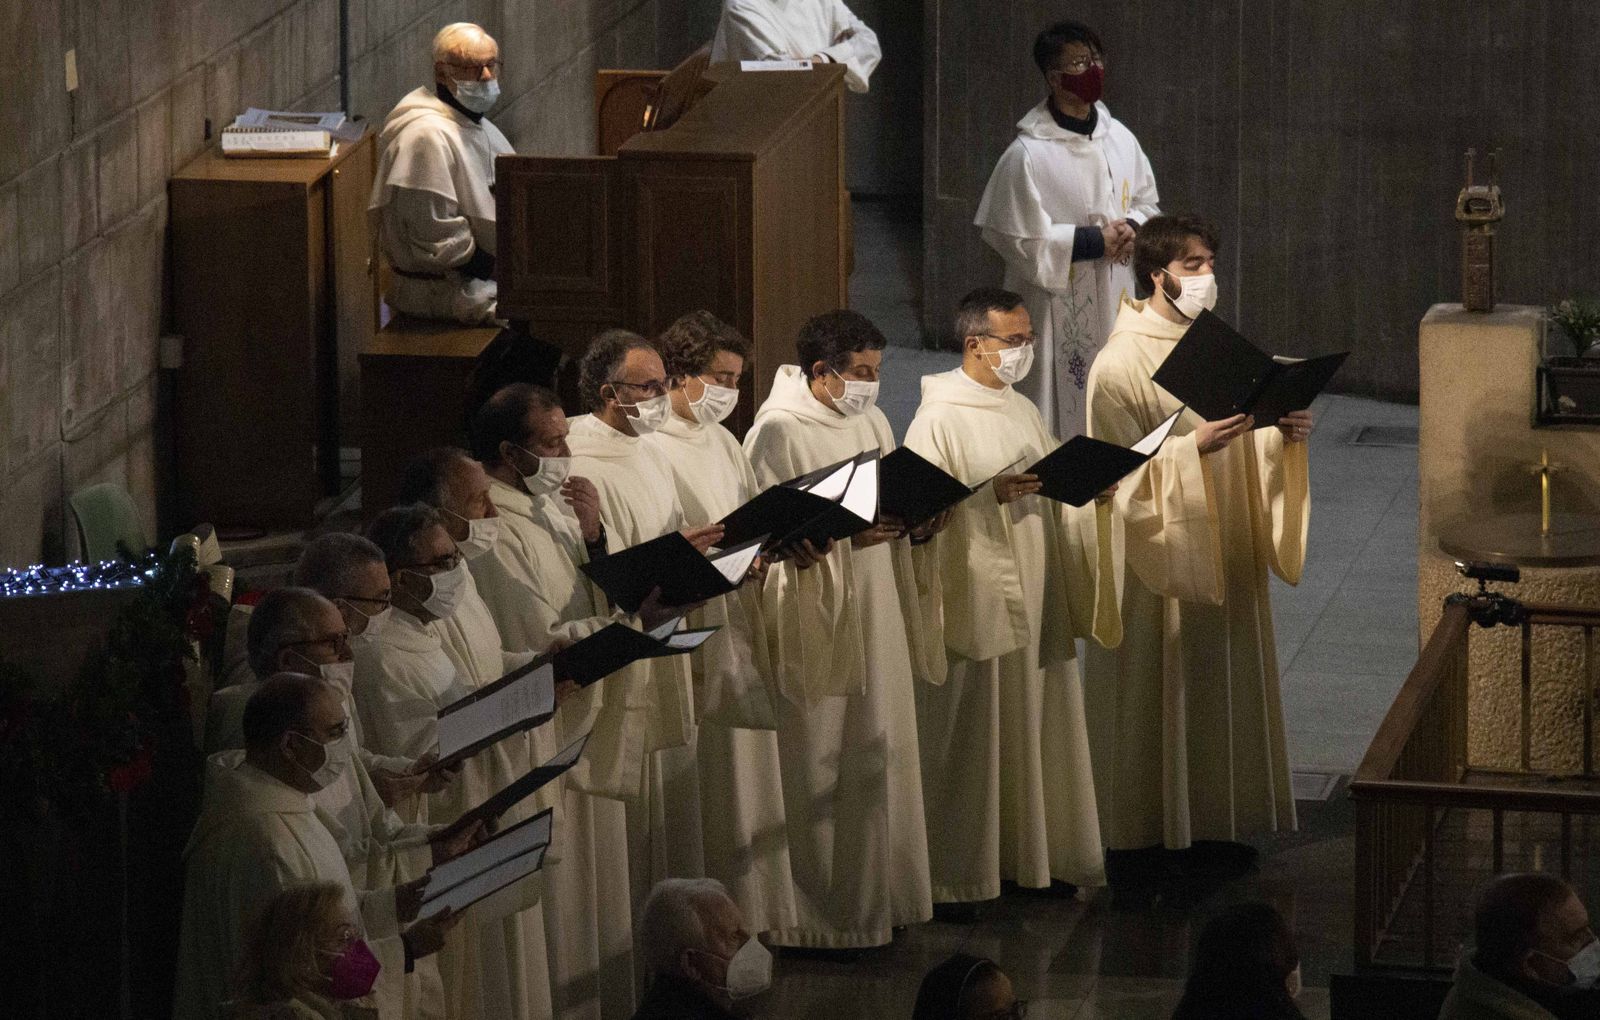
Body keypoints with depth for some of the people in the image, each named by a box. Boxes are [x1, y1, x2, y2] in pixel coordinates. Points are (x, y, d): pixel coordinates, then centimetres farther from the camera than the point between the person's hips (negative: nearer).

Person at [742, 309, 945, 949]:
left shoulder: (870, 422, 12)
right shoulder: (779, 431, -12)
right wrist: (847, 533, -26)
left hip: (875, 616, 8)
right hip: (811, 621, -8)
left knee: (875, 758, 11)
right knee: (814, 768, -2)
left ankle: (872, 893, 21)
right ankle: (813, 912, 5)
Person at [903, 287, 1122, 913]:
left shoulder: (1023, 412, 14)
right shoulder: (939, 420, -10)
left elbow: (1054, 502, 19)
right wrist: (992, 495, -27)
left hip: (1035, 600, 8)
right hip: (974, 601, -7)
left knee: (1037, 731, 10)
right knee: (969, 741, -3)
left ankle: (1034, 857, 20)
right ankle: (956, 877, 4)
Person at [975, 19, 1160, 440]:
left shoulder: (1119, 138, 4)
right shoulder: (1027, 154, -15)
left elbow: (1146, 202, 17)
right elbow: (1011, 235, -14)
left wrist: (1132, 230, -7)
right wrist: (1089, 242, -17)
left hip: (1113, 297, 6)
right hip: (1057, 306, -6)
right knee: (1058, 412, -3)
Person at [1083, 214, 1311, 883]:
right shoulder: (1120, 366, -14)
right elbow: (1123, 473, -18)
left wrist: (1283, 434, -5)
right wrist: (1194, 446, -30)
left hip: (1222, 557, 7)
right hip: (1157, 558, -7)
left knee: (1221, 685, 11)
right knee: (1155, 695, -1)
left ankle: (1209, 827, 21)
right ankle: (1145, 836, 8)